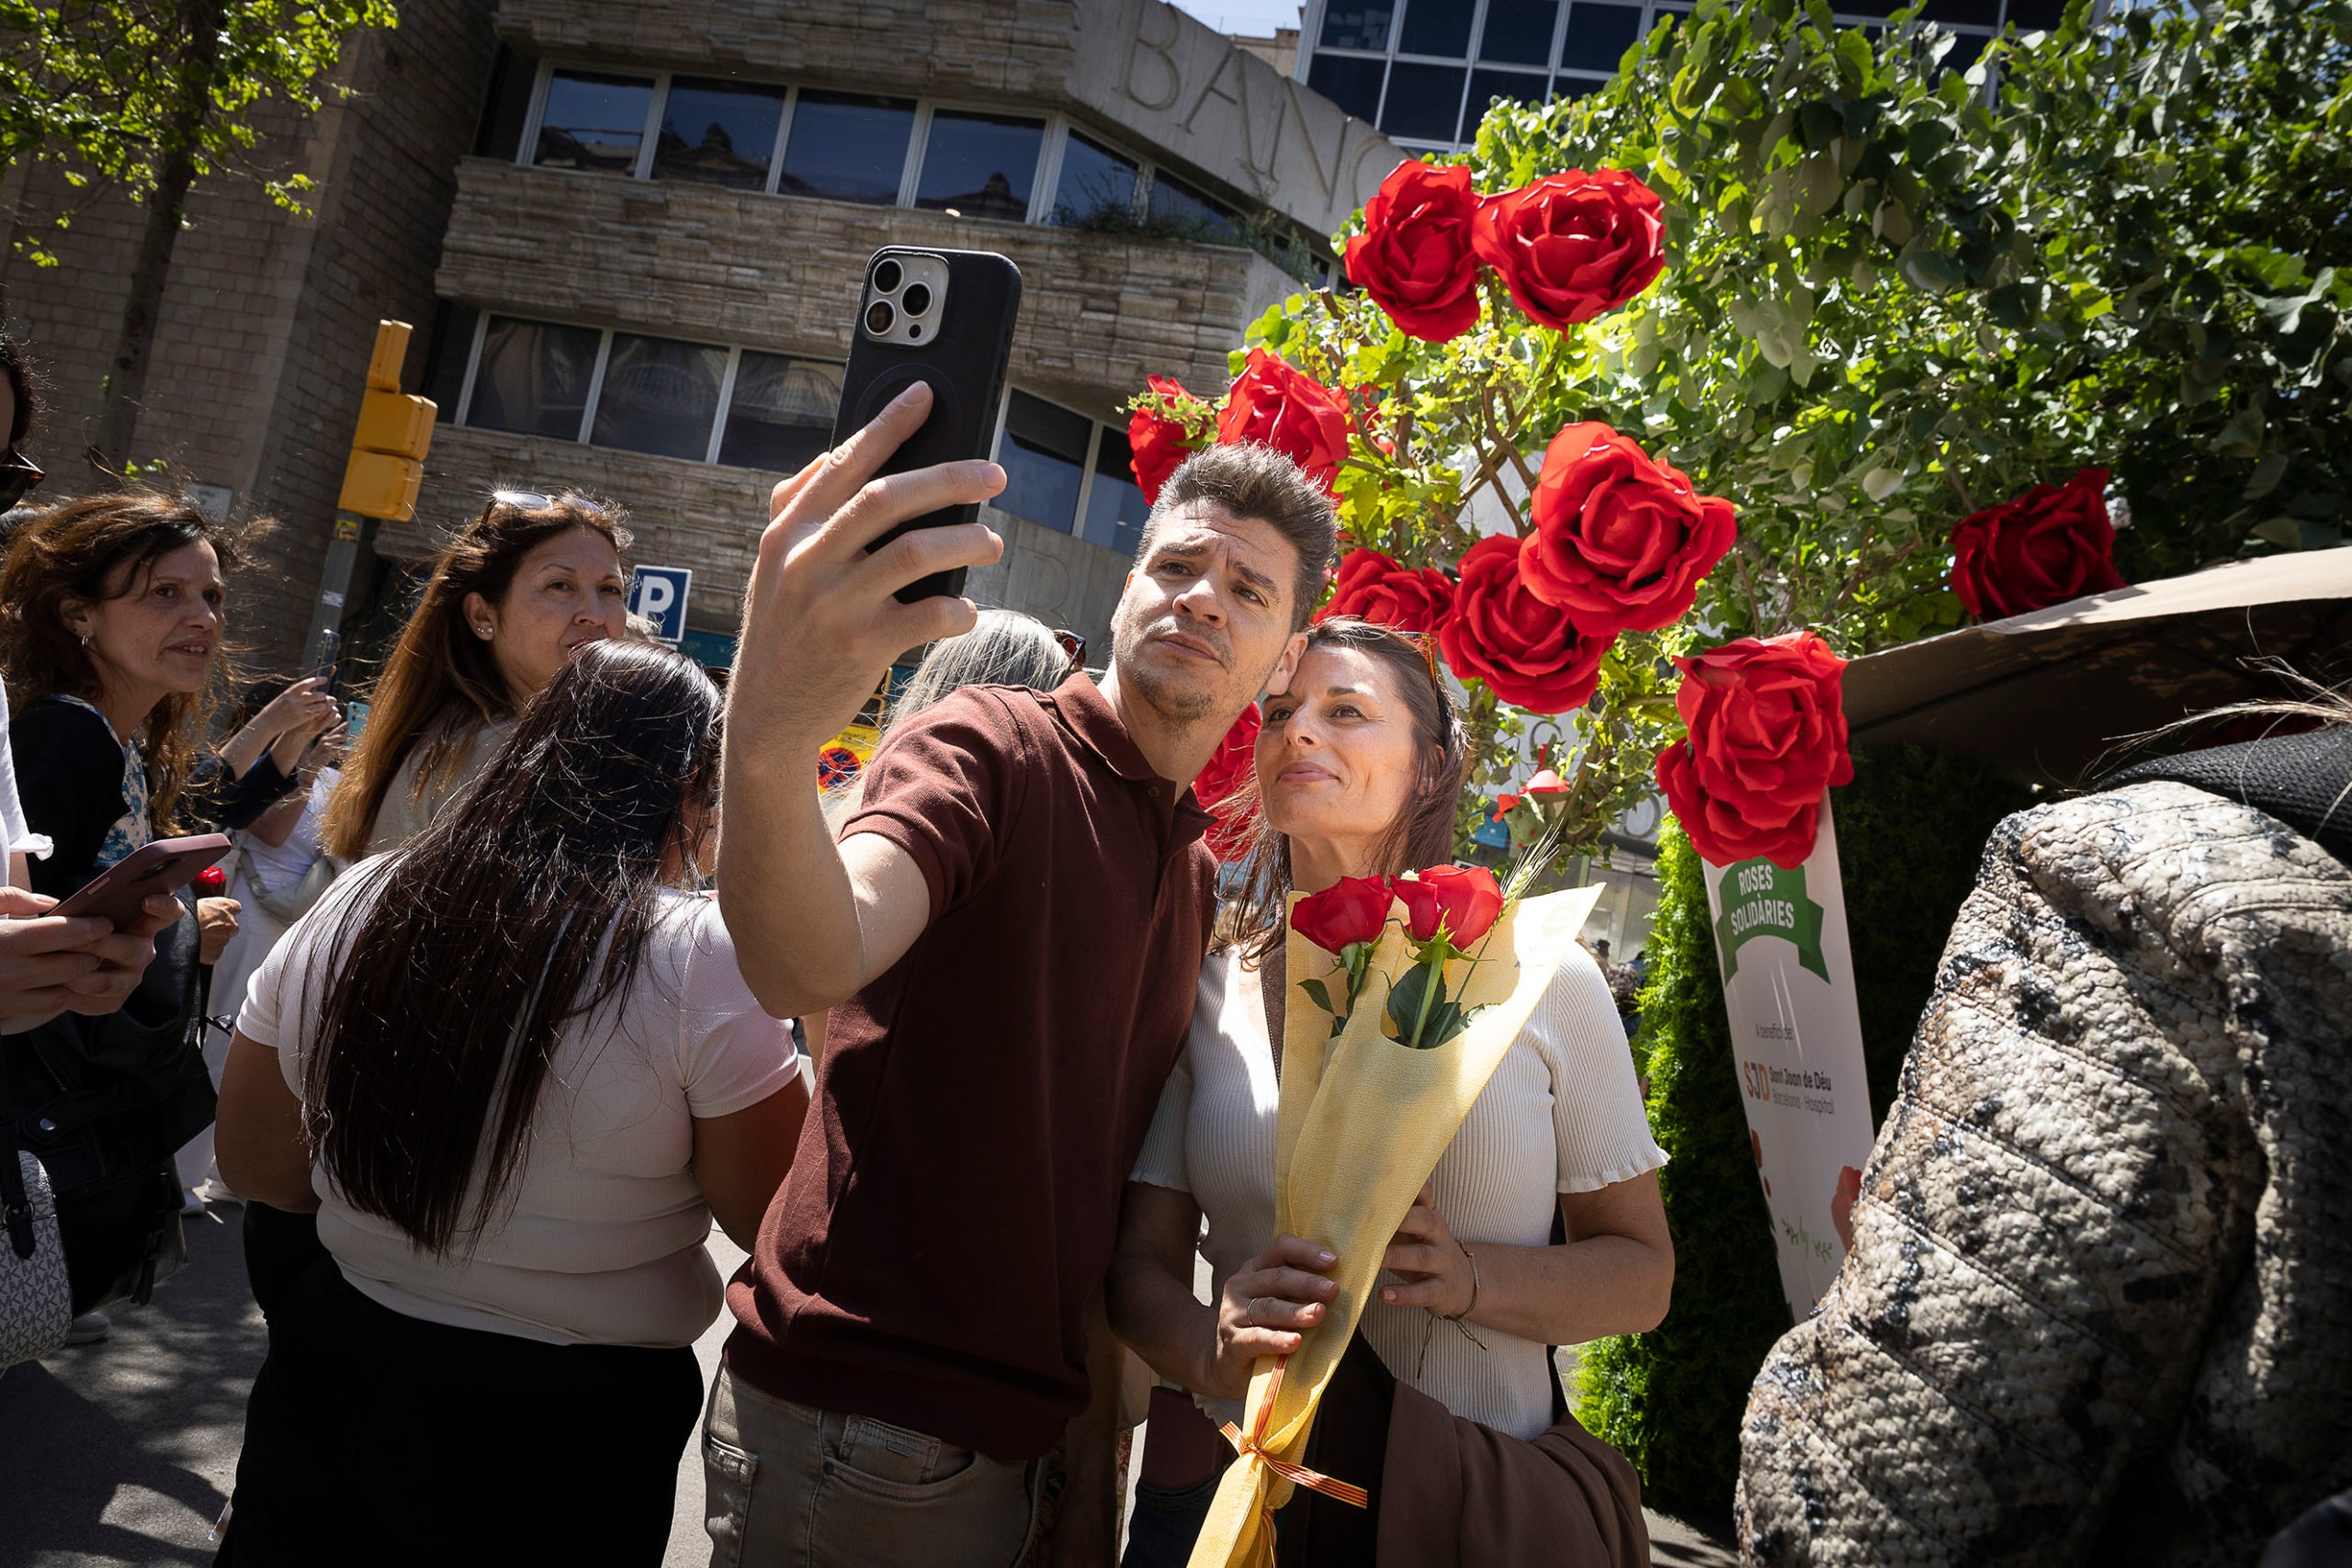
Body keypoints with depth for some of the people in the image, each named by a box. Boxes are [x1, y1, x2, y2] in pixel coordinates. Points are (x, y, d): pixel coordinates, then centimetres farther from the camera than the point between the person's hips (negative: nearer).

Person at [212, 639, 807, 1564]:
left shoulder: (348, 909, -4)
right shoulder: (700, 958, -21)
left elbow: (253, 1163, 6)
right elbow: (782, 1221, -16)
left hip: (331, 1374, 4)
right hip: (569, 1421, -3)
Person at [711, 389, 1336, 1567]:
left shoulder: (1198, 875, 11)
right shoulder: (987, 748, -11)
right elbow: (810, 967, -31)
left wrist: (1093, 1465, 11)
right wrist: (765, 744, -51)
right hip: (858, 1428, -6)